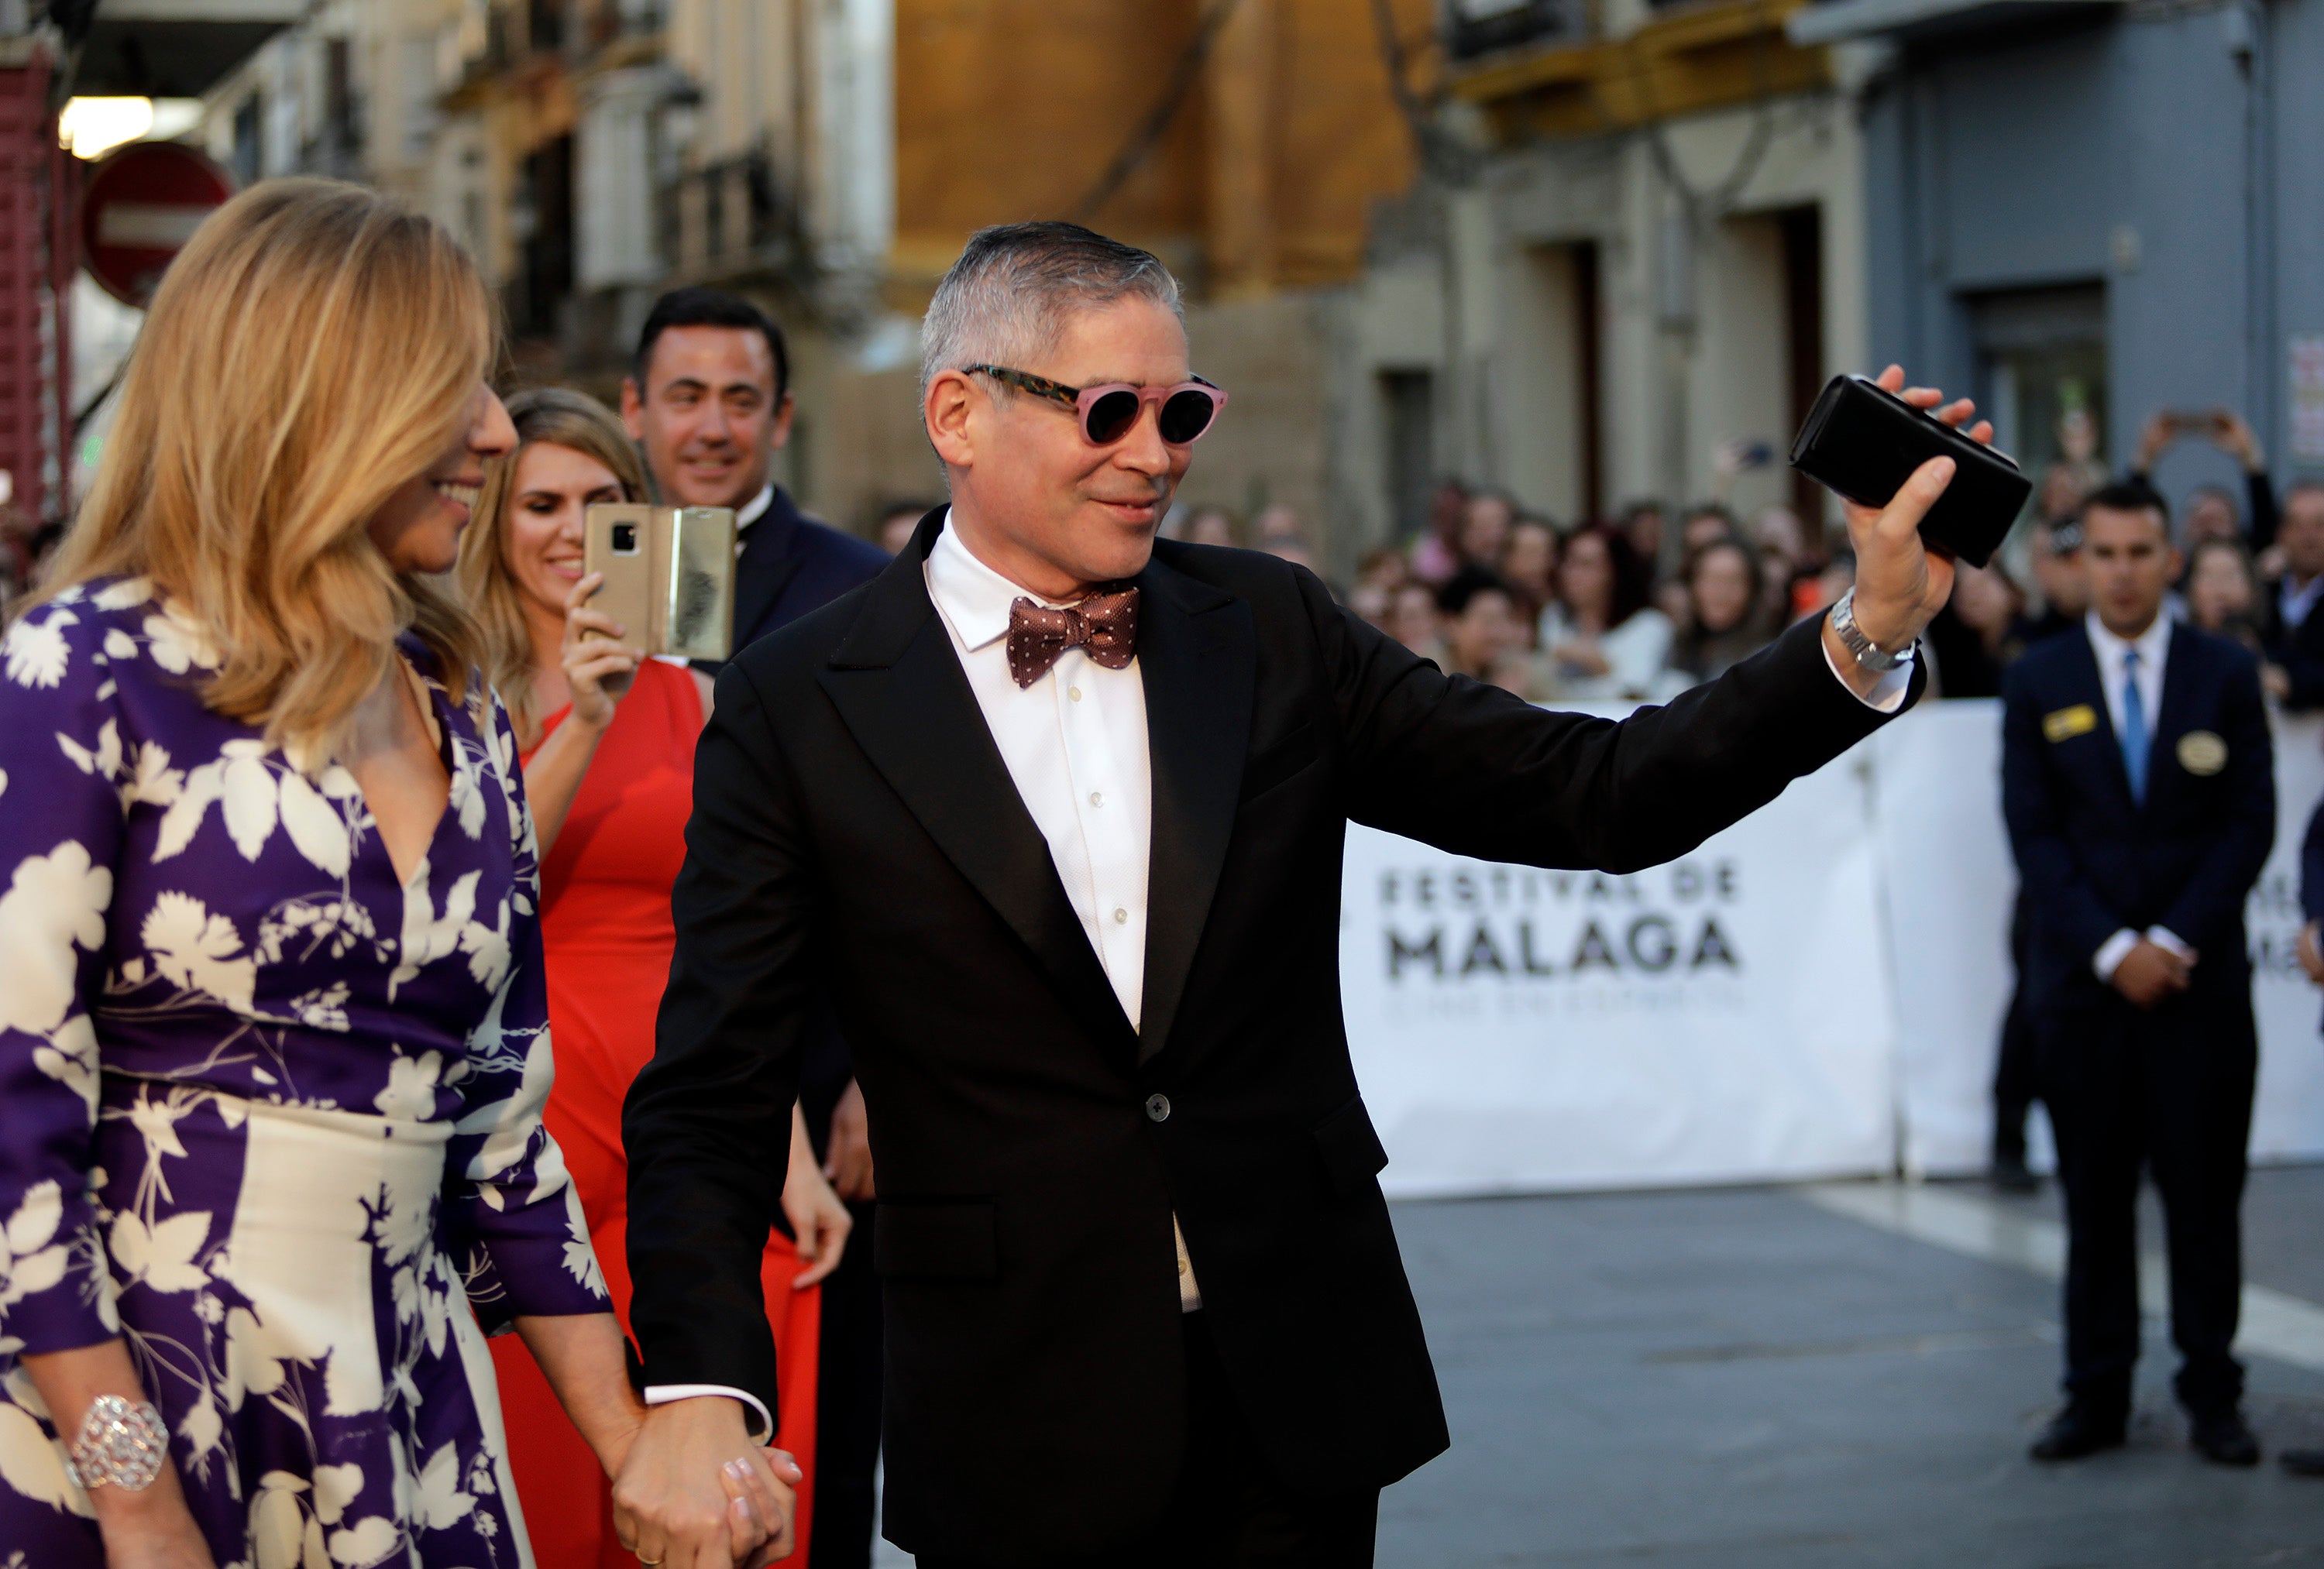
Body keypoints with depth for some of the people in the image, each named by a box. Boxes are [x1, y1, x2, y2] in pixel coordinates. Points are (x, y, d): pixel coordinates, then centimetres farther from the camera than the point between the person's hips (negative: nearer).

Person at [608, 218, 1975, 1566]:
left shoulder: (1274, 631, 4)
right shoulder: (797, 708, -5)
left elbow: (1593, 798, 1)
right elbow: (711, 1104, -7)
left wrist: (1871, 635, -11)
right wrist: (702, 1392, -23)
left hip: (1301, 1403, 3)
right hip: (1024, 1438, -2)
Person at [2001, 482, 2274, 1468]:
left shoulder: (2226, 675, 5)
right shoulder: (2037, 683, 5)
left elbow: (2251, 823, 0)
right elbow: (2033, 834, 0)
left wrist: (2177, 941, -10)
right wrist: (2111, 947, -10)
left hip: (2200, 976, 0)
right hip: (2081, 980, 0)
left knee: (2204, 1191, 1)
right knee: (2095, 1194, 3)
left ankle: (2212, 1394, 9)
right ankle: (2096, 1396, 9)